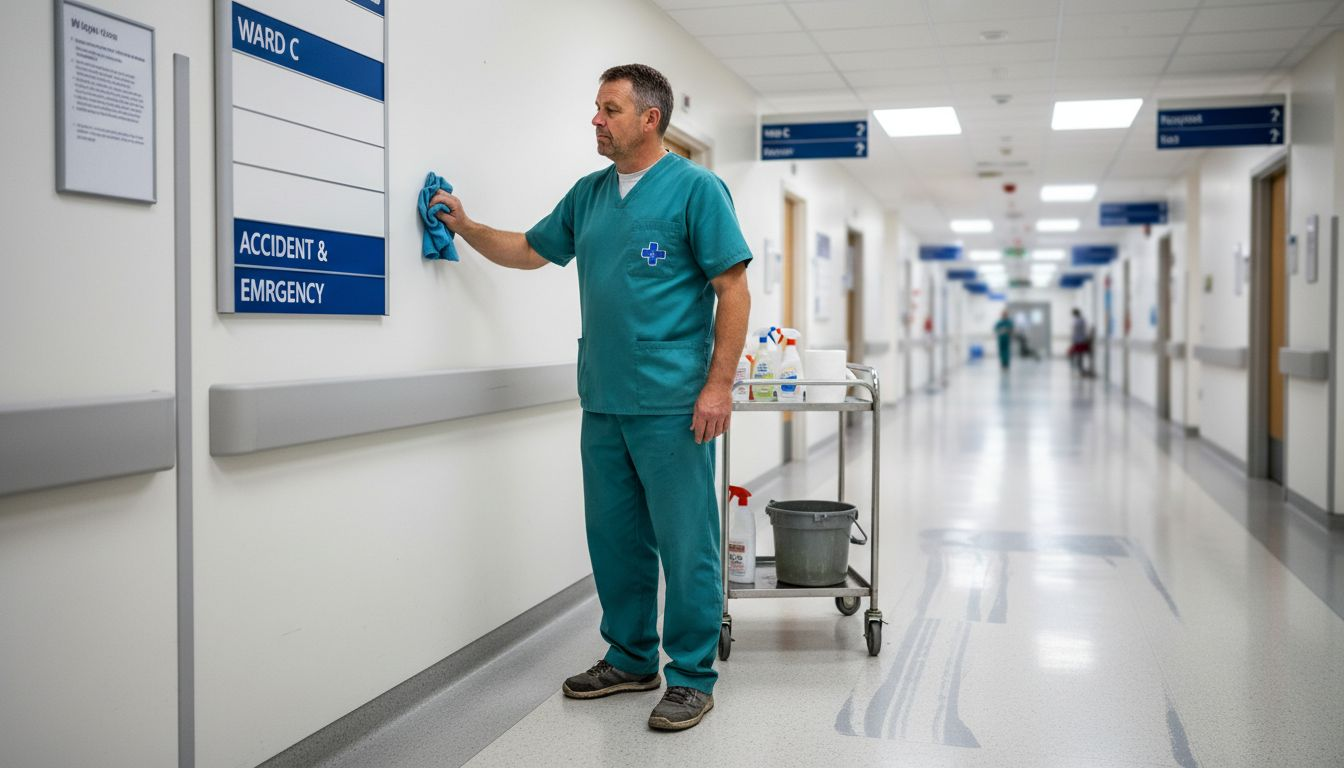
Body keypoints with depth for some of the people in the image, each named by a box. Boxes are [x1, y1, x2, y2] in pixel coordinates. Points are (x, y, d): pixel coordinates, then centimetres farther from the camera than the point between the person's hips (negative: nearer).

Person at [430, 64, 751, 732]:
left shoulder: (695, 188, -5)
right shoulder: (588, 194, 15)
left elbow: (734, 288, -8)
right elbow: (531, 251, 28)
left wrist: (719, 384, -14)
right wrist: (467, 228, 13)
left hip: (672, 407, -7)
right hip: (603, 403, 7)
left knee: (685, 545, -1)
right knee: (614, 540, 14)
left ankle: (693, 677, 11)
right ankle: (631, 658, 28)